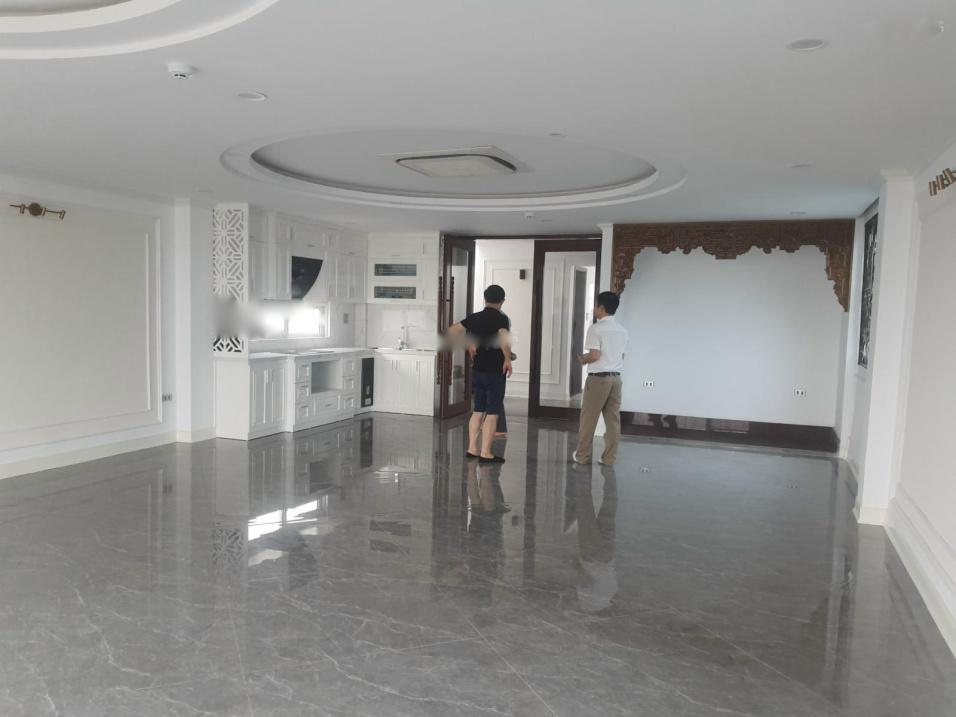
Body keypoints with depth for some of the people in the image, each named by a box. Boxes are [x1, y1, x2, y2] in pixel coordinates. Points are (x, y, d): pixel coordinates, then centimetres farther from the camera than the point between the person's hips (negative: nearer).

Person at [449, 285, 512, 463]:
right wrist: (508, 359, -23)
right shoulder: (502, 319, -11)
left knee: (478, 411, 15)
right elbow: (504, 339, -32)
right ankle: (485, 453, -1)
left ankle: (472, 448, 18)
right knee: (492, 413, -1)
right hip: (495, 371, -6)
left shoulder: (475, 318, 5)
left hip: (477, 370, 6)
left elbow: (452, 331, 9)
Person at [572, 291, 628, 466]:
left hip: (598, 378, -6)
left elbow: (595, 355, -17)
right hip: (616, 377, 6)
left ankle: (582, 456, 10)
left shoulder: (596, 328, -11)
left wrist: (582, 360, 3)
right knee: (613, 419, 7)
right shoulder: (622, 330, 10)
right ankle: (609, 458, 10)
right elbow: (621, 356, 15)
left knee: (588, 418, 4)